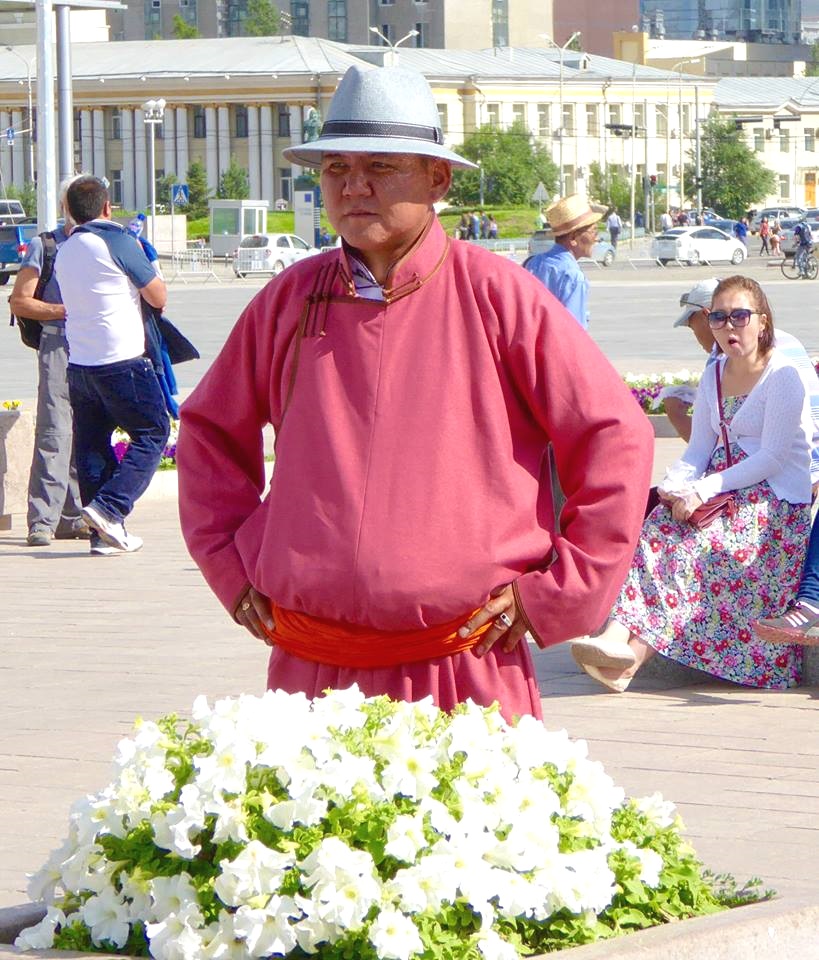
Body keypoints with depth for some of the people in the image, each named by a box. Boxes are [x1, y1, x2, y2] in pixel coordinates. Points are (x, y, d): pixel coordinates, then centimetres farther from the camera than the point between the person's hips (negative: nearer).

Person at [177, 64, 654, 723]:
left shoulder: (498, 295, -2)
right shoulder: (289, 301, 8)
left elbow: (615, 436, 1)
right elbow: (212, 429, 24)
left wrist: (553, 594, -2)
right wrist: (233, 566, 13)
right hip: (309, 674, 3)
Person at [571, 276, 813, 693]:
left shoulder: (783, 377, -10)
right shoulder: (713, 376, 13)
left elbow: (772, 458, -16)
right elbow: (698, 450, 11)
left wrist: (705, 490, -21)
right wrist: (674, 486, -11)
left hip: (774, 499, -6)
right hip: (721, 486, 6)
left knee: (697, 547, -30)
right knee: (656, 531, -22)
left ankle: (634, 652, -37)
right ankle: (617, 634, -39)